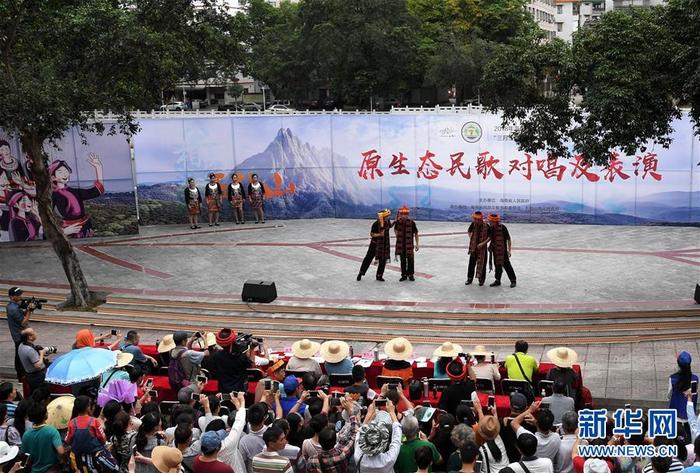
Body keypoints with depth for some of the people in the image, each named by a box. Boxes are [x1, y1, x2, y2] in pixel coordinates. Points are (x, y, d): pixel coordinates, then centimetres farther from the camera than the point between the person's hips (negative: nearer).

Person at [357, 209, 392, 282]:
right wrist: (379, 234, -30)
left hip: (384, 244, 5)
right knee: (368, 258, 1)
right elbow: (371, 234, -17)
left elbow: (390, 226, 21)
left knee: (383, 260, 5)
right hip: (375, 243, -5)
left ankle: (379, 275, 18)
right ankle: (361, 273, 13)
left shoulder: (387, 222, -3)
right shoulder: (376, 224, -21)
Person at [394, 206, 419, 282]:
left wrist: (417, 244, -4)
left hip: (409, 244, -2)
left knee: (410, 260, 3)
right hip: (401, 244, 2)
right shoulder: (398, 222, -1)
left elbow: (416, 233, -2)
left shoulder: (412, 223, -8)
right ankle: (404, 275, 18)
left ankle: (410, 274, 17)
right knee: (402, 260, 9)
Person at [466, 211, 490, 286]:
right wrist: (471, 239, 3)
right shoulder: (473, 224, -6)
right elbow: (469, 231, 13)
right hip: (474, 247, 2)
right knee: (472, 263, 6)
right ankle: (470, 278, 18)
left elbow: (490, 237, -9)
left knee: (482, 263, 4)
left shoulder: (486, 226, -14)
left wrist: (483, 243, -19)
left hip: (482, 248, -2)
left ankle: (481, 280, 14)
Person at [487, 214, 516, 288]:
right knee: (497, 265, 13)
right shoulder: (491, 228, 1)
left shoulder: (503, 228, -17)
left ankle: (513, 280, 8)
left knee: (506, 265, -2)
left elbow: (508, 239, -13)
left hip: (503, 250, -6)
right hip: (495, 250, 6)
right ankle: (497, 280, 23)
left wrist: (509, 250, -14)